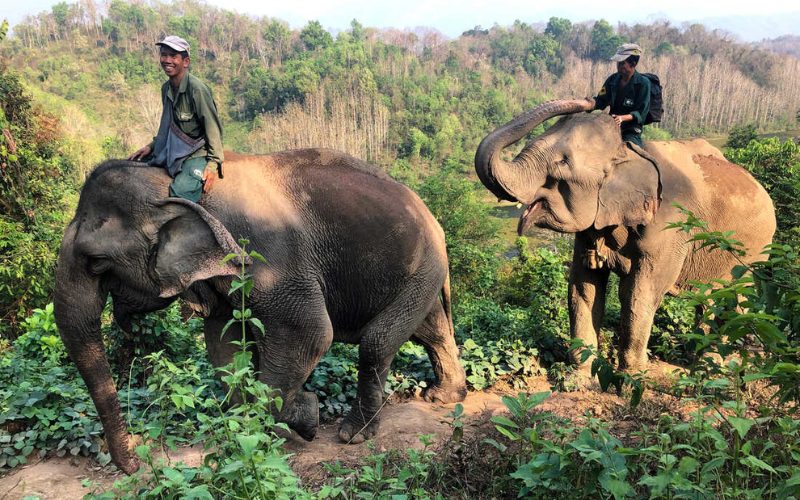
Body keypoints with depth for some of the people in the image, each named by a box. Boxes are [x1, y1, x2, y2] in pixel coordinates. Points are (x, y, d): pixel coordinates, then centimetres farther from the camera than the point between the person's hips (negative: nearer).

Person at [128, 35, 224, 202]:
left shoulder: (197, 89, -16)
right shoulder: (166, 88, 9)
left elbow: (214, 128, -14)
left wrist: (213, 164, -18)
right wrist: (151, 146, 13)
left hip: (197, 152, -9)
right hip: (172, 150, 9)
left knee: (181, 191, -34)